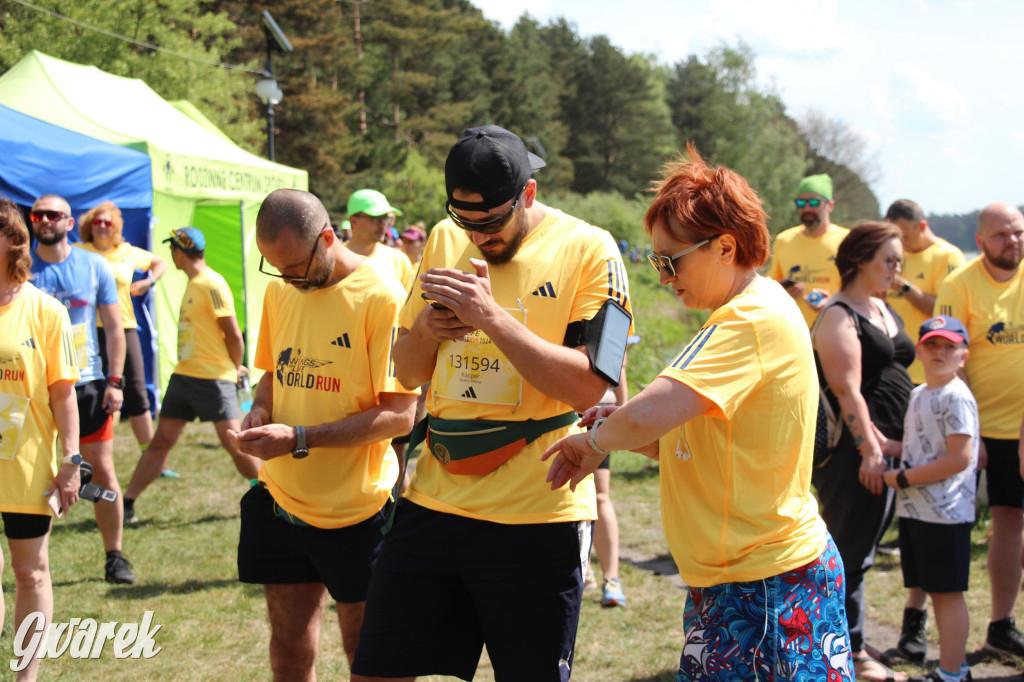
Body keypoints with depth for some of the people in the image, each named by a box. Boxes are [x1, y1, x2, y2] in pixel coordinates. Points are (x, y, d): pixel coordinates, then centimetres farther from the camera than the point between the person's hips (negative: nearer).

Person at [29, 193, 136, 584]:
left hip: (87, 384, 0)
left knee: (103, 471, 1)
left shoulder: (94, 267, 3)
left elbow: (114, 328, 6)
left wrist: (115, 381, -2)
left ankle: (114, 556, 12)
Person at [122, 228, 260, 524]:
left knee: (233, 443, -6)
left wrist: (236, 367, 2)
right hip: (183, 375, 8)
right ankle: (127, 502, 10)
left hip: (213, 378, -8)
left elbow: (233, 334, -12)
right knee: (160, 442, 8)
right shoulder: (192, 285, 14)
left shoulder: (212, 285, -14)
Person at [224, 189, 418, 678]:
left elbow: (399, 414, -18)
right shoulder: (279, 291, 6)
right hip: (281, 500, 6)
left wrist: (300, 438, -22)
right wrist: (260, 412, -2)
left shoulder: (380, 296, -16)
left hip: (355, 509, -6)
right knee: (288, 640, 15)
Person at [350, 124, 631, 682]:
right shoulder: (445, 239, 10)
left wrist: (491, 316, -21)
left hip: (536, 515, -5)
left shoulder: (588, 249, -6)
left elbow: (588, 386, -15)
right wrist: (425, 328, -7)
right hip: (434, 503, 5)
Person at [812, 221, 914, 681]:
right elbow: (848, 390, -18)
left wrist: (902, 441, 11)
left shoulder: (884, 310, 18)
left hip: (888, 449, 9)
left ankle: (844, 642, 22)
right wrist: (870, 448, -23)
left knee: (857, 551, 14)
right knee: (851, 553, -2)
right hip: (856, 450, -9)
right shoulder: (839, 316, -10)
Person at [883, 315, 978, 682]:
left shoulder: (956, 397, -13)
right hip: (914, 510, 9)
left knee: (948, 591, -3)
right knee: (935, 590, 13)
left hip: (945, 513, -9)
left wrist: (903, 479, -16)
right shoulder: (918, 395, 15)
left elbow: (959, 459, -19)